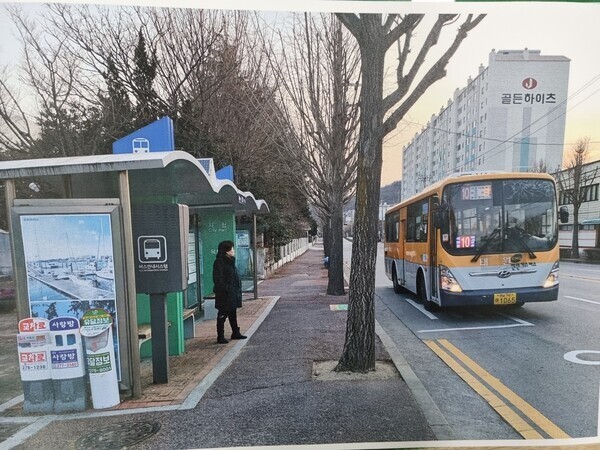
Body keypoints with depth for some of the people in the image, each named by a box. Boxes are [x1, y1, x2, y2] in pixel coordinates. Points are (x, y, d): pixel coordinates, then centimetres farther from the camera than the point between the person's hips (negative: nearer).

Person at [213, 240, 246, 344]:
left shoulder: (230, 261, 14)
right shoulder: (219, 262, -15)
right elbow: (218, 280, -19)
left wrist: (237, 290, 16)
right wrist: (226, 289, -23)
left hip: (233, 294, 9)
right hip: (224, 295, -9)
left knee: (233, 314, 18)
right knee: (222, 315, 0)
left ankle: (235, 333, 29)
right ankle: (220, 336, 10)